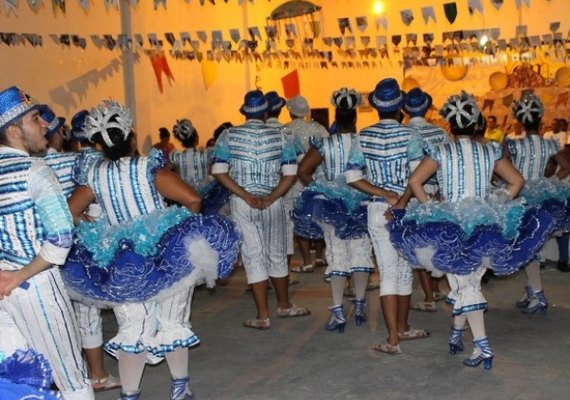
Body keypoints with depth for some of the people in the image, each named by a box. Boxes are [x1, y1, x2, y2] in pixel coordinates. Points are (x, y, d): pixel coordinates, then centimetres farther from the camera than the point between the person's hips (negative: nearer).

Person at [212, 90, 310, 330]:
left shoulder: (229, 136, -1)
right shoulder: (280, 136, 0)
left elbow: (219, 171, -9)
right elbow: (290, 173, -8)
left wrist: (245, 195, -10)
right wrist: (271, 198, -10)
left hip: (241, 203, -1)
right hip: (272, 202, 1)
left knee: (253, 256, 5)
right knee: (277, 254, 16)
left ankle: (263, 316, 7)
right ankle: (284, 306, 31)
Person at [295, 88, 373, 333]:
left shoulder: (325, 144, -7)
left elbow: (302, 170, -12)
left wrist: (317, 189, 0)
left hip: (332, 206, 0)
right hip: (361, 206, 1)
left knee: (337, 257, 4)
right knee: (360, 254, 12)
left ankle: (338, 313, 2)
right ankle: (359, 307, 20)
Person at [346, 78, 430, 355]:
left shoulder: (364, 137, -1)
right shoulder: (410, 135, -8)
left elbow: (352, 176, -6)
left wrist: (385, 194, -9)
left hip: (378, 210, 2)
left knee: (388, 272, 4)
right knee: (405, 269, 15)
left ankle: (393, 340, 2)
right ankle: (402, 328, 31)